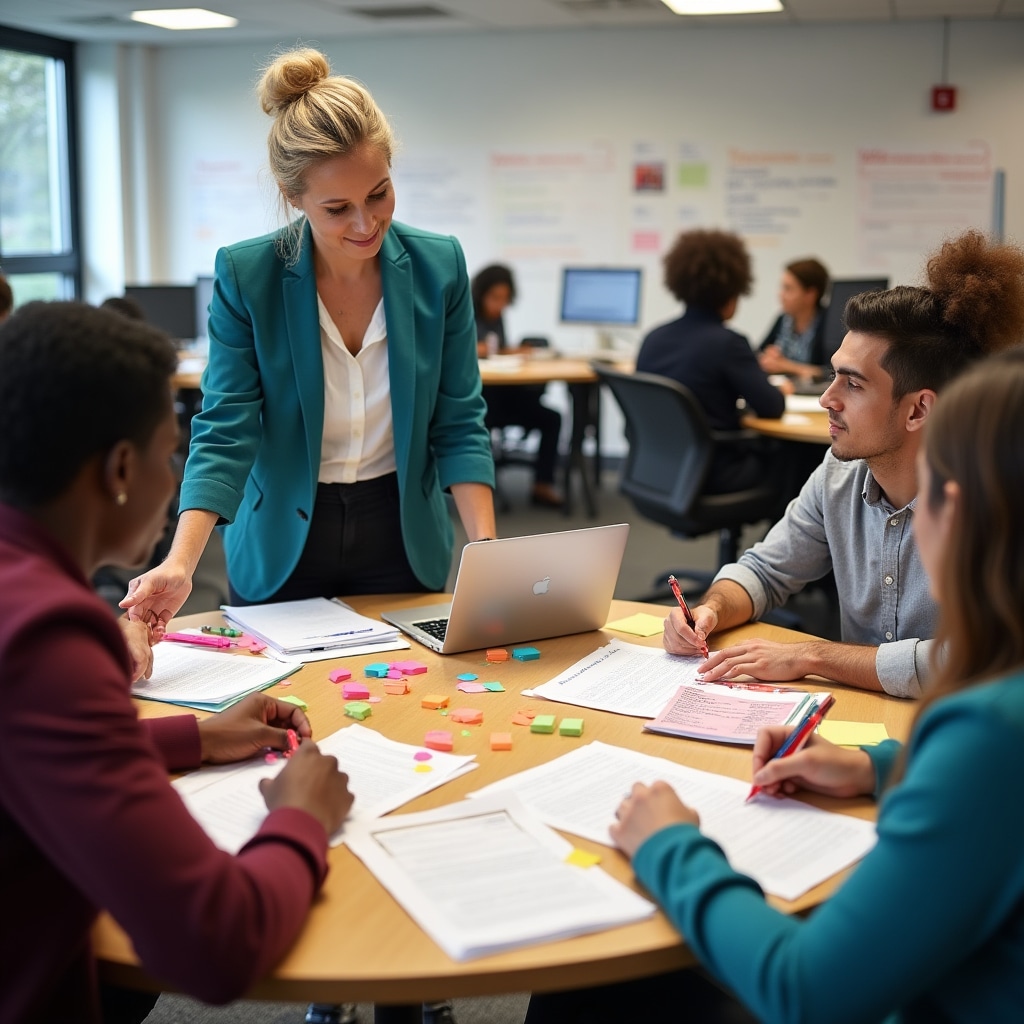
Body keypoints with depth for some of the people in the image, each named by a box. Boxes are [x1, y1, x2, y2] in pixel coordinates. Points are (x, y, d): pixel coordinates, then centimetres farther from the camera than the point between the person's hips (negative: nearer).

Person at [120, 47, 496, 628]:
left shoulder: (440, 266, -10)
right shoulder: (245, 276, -16)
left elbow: (458, 425, -7)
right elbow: (225, 433, -17)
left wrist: (487, 548, -20)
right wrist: (180, 565, -31)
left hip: (403, 543, 1)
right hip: (281, 552, -1)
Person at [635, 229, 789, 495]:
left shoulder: (653, 338, 3)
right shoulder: (727, 343, -16)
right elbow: (771, 408, -12)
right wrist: (783, 392, 11)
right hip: (711, 477, -7)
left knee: (757, 445, 27)